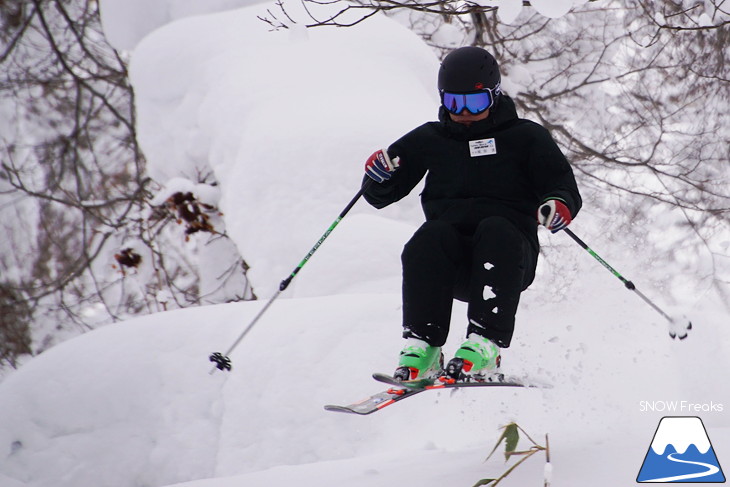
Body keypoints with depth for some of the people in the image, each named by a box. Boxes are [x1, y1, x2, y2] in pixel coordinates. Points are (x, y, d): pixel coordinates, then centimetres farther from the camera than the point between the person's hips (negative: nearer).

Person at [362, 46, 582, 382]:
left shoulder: (525, 137, 12)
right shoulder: (429, 140, 17)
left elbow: (564, 187, 6)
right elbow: (380, 197, 18)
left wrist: (559, 206, -19)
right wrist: (379, 176, -6)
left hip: (510, 258, -1)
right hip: (451, 262, 2)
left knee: (495, 230, -34)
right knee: (431, 235, -31)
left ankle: (485, 346, -43)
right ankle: (422, 347, -33)